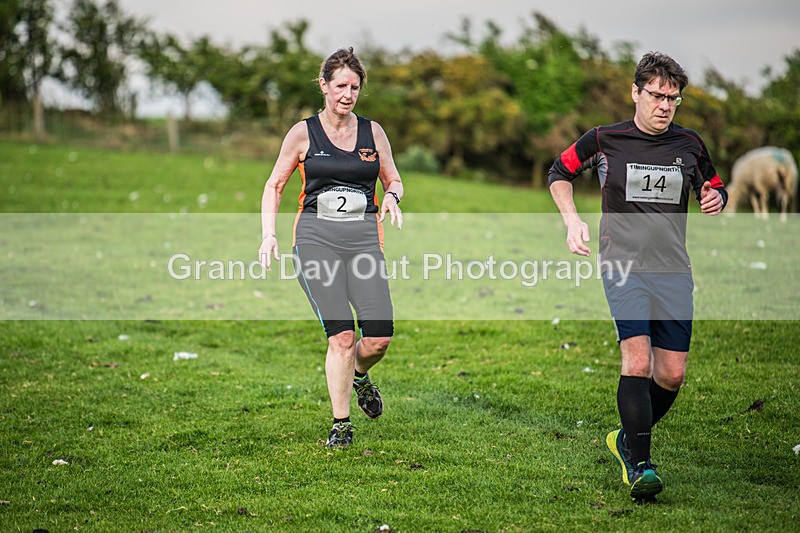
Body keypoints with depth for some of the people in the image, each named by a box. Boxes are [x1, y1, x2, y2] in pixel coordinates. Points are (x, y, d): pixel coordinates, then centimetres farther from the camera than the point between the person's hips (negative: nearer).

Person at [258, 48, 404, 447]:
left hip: (364, 237, 2)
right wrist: (269, 233, 0)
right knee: (341, 335, -14)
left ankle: (359, 374, 27)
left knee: (379, 337, -10)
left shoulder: (372, 131, 12)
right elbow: (275, 185, 12)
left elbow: (393, 180, 21)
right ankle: (341, 425, 0)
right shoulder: (303, 133, 5)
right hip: (317, 237, -2)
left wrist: (391, 196, -3)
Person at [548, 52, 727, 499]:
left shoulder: (690, 144, 7)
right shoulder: (604, 140, 0)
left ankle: (628, 440, 27)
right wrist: (573, 220, 0)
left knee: (672, 374, 2)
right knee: (638, 361, -20)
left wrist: (717, 199, -2)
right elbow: (560, 172, 15)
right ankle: (639, 464, -14)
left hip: (673, 269, 4)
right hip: (623, 264, -3)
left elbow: (714, 188, 22)